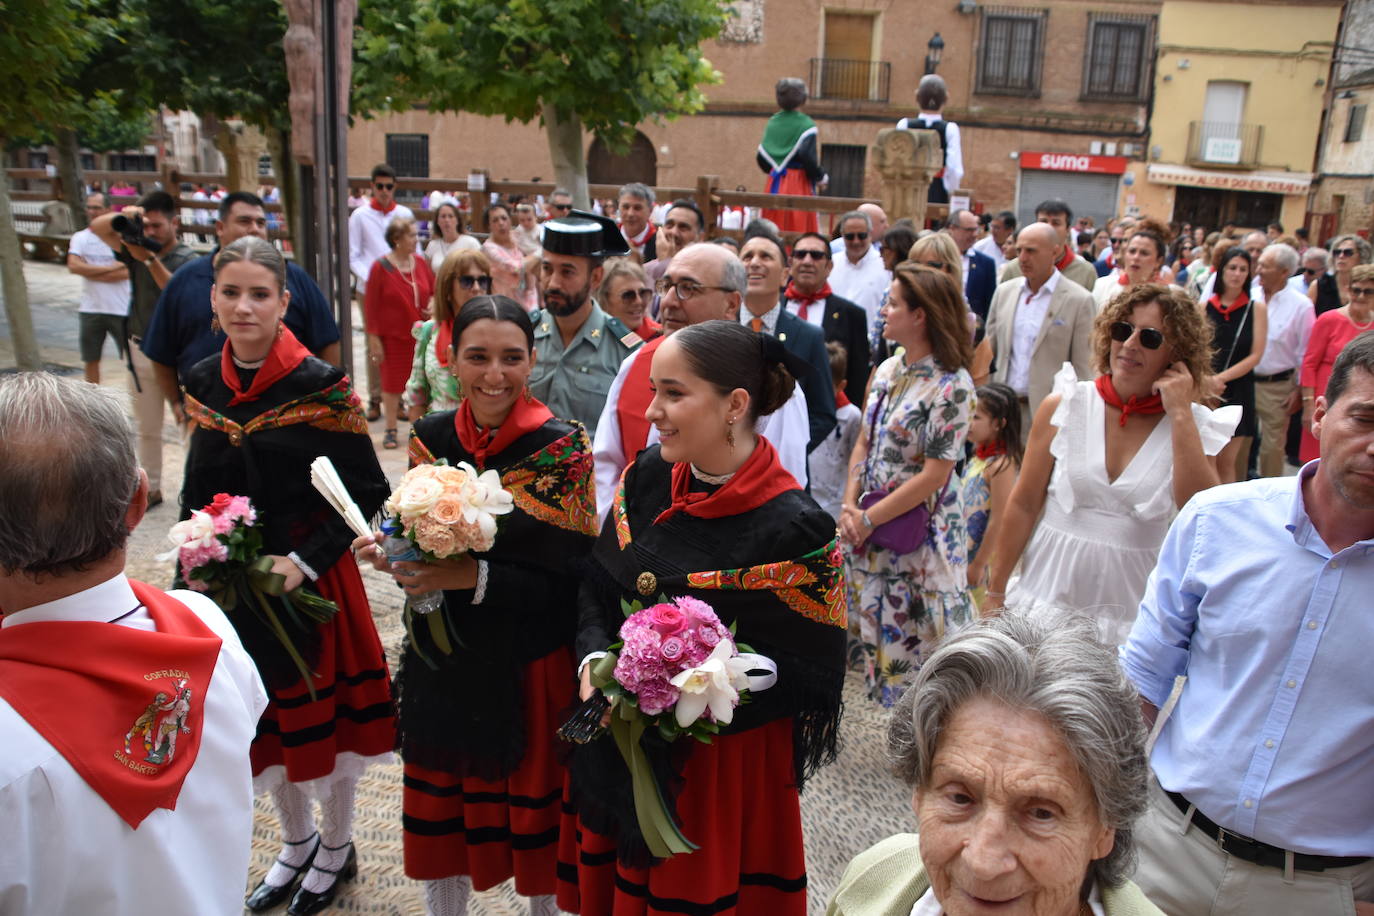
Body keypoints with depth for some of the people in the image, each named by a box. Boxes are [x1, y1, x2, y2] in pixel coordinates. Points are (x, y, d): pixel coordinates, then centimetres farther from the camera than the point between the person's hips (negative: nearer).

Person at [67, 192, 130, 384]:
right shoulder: (80, 238, 6)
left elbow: (126, 272, -14)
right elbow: (73, 266, -10)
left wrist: (91, 272, -11)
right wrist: (110, 268, -13)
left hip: (120, 309, -3)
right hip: (90, 310, 3)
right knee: (90, 360, 11)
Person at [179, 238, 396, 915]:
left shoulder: (320, 386, -16)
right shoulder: (202, 384, 0)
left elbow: (367, 492, -14)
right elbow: (199, 489, 11)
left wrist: (303, 561, -21)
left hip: (309, 581, -5)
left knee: (320, 711, 12)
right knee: (262, 719, 19)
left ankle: (336, 850, 37)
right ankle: (297, 842, 44)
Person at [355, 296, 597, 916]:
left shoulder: (562, 448, -13)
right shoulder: (431, 437, 0)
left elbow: (573, 580, -14)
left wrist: (476, 577, -25)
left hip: (531, 667, -3)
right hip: (440, 661, 4)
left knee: (531, 809, 11)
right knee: (440, 809, 16)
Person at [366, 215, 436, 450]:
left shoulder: (420, 263, 4)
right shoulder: (381, 267, -9)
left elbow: (434, 290, 16)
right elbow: (371, 305, -8)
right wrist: (374, 338, -11)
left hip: (420, 334, 4)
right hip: (393, 336, -3)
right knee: (392, 381, 6)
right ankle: (390, 430, 18)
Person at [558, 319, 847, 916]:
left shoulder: (793, 528, -20)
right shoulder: (648, 477, -4)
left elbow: (803, 673, -16)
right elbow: (597, 584, 5)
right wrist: (595, 660, -14)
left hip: (724, 762, -5)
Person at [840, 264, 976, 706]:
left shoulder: (952, 385, -16)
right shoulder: (887, 371, 6)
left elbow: (935, 474, -18)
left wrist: (868, 519, -15)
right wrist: (849, 507, -4)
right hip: (870, 533, 7)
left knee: (918, 640, 3)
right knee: (876, 630, 15)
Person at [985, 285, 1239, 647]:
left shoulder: (1194, 427, -1)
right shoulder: (1064, 407, -3)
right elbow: (1022, 506, 0)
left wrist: (1180, 414, -14)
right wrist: (994, 594, 1)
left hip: (1131, 608, 0)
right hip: (1049, 593, 0)